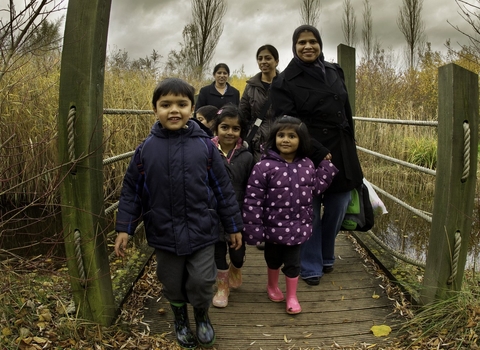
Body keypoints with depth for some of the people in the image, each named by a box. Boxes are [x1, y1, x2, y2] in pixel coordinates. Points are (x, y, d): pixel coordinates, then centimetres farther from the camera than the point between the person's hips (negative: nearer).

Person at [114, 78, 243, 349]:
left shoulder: (205, 145, -7)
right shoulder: (146, 149, -5)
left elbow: (223, 189, -1)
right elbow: (132, 191, 4)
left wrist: (234, 226, 3)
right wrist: (124, 228, 0)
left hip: (201, 232, -1)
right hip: (164, 234, 1)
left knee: (202, 282, 2)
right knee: (173, 284, 16)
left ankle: (202, 317, 35)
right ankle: (181, 319, 46)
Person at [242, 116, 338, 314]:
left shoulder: (307, 165, -1)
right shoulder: (264, 167, -17)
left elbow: (315, 189, 6)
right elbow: (253, 201, -17)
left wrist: (327, 166, 2)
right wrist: (254, 229, -17)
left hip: (297, 227, 2)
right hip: (274, 227, -2)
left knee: (293, 263, 12)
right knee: (273, 260, 21)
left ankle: (292, 296, 33)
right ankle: (272, 286, 48)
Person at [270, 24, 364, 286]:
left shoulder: (335, 72, 11)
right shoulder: (284, 82, -6)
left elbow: (347, 112, 17)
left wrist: (350, 146, 16)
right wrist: (319, 153, -16)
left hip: (342, 155, 5)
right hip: (309, 158, -5)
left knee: (337, 210, 10)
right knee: (310, 213, 3)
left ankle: (326, 258, 34)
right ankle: (311, 267, 23)